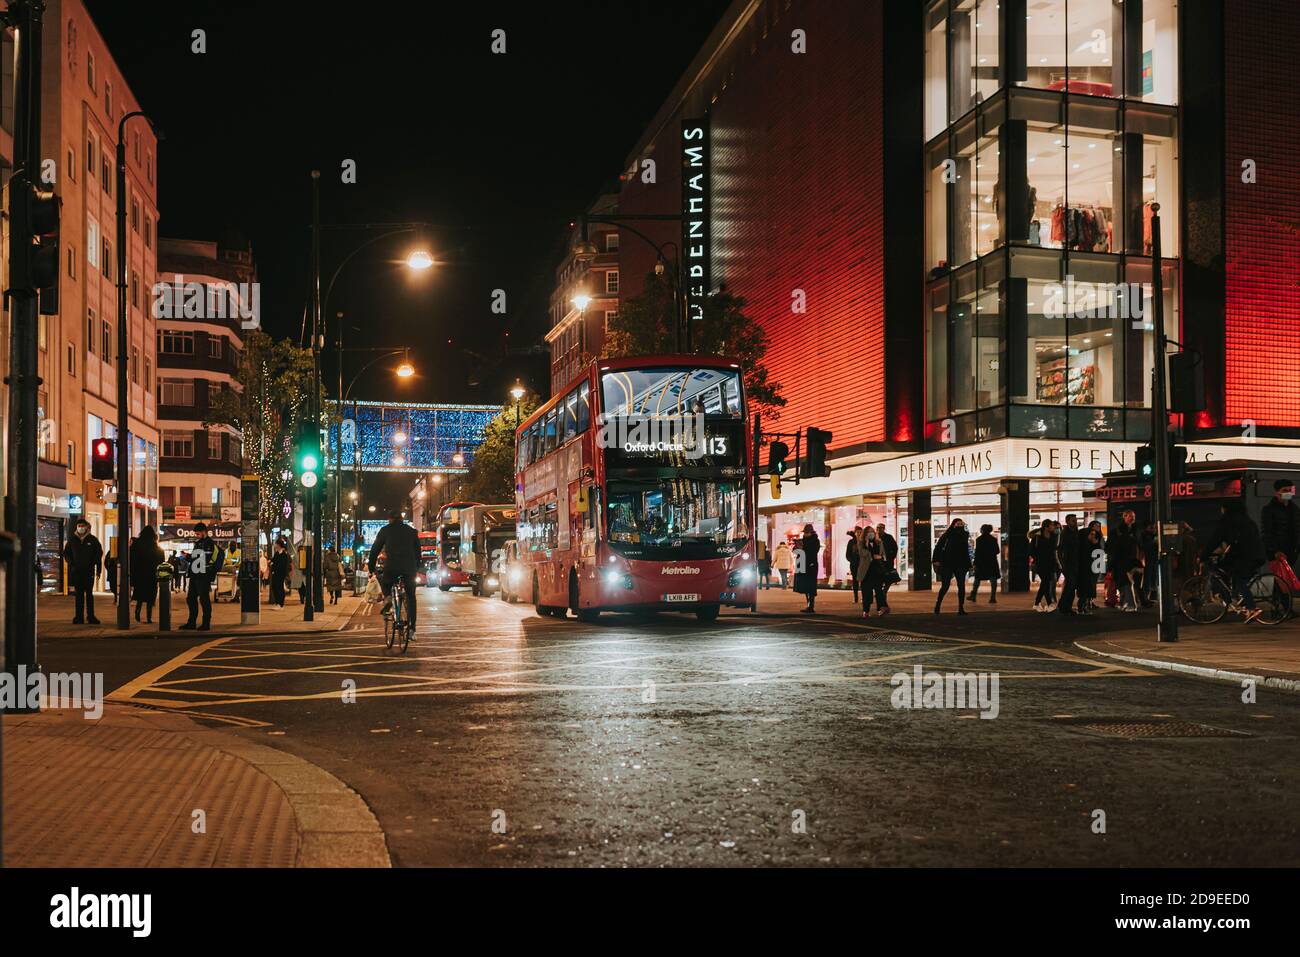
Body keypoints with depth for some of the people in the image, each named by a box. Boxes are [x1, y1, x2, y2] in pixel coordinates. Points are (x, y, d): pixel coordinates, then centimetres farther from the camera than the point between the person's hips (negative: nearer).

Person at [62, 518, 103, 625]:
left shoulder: (92, 540, 4)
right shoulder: (72, 540, 8)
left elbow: (99, 553, 8)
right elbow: (66, 553, 16)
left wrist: (97, 568, 1)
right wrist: (71, 564, 0)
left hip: (89, 571, -1)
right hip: (76, 571, 1)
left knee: (89, 594, -1)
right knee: (79, 594, 3)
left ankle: (91, 616, 2)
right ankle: (79, 617, 6)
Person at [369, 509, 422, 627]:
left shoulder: (385, 530, 9)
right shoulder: (412, 531, 16)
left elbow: (375, 550, 9)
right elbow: (418, 550, 19)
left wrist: (371, 568, 15)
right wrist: (417, 567, 25)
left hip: (391, 567, -2)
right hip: (409, 568, 2)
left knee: (384, 582, 30)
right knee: (410, 597, 11)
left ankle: (387, 597, -1)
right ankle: (411, 626, 3)